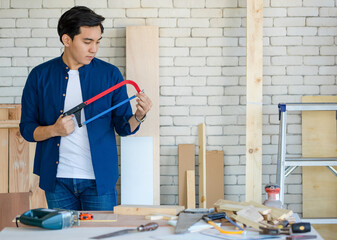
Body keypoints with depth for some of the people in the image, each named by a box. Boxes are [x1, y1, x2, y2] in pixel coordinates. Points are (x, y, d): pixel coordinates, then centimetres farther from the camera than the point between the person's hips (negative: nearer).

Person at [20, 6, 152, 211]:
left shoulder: (110, 74, 1)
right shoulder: (40, 76, 1)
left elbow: (123, 127, 2)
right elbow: (27, 128, 4)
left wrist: (139, 116, -19)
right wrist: (54, 130, -15)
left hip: (99, 179, 0)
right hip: (58, 180, 1)